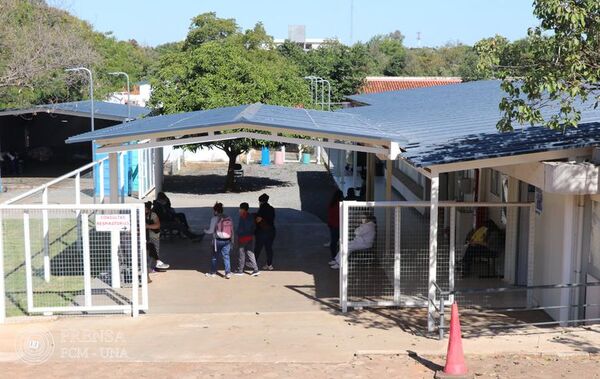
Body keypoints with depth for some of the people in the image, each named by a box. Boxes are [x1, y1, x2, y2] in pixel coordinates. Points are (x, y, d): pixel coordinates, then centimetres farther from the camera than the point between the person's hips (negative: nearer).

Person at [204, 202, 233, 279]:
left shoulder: (214, 219, -11)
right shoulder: (228, 218, 3)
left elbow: (211, 231, -9)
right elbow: (232, 231, 7)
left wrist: (205, 231, 12)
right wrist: (232, 240, 15)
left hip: (218, 240, -4)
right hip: (227, 240, 4)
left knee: (214, 257, 13)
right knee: (226, 257, 7)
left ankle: (213, 272, 23)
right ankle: (228, 273, -1)